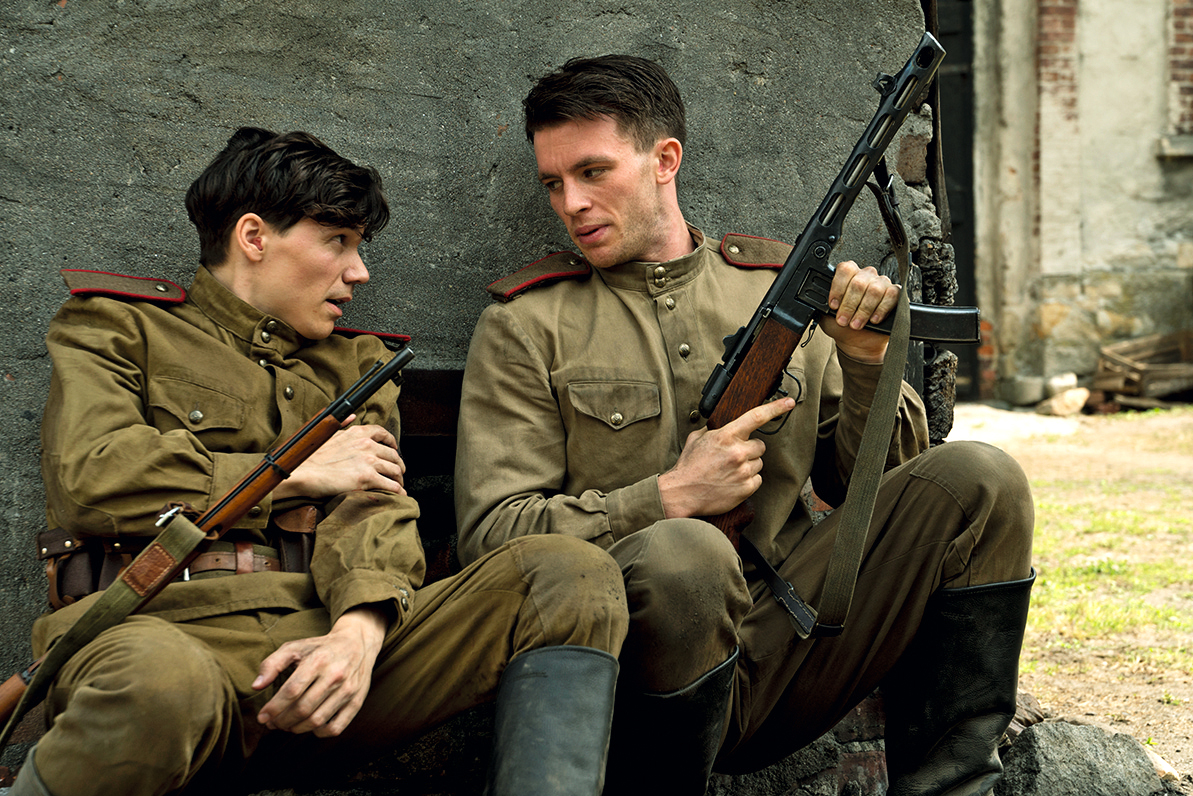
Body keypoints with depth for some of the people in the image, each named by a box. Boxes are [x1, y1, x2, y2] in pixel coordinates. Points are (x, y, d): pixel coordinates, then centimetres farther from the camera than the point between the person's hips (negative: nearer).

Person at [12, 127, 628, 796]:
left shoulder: (356, 362, 28)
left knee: (575, 577, -15)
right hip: (175, 625, -4)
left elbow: (376, 508, 10)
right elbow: (86, 482, -3)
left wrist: (359, 630, -14)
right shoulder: (114, 327, 16)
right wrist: (299, 475, 2)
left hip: (326, 639, 4)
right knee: (161, 681, -43)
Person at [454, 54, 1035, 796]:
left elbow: (871, 485, 15)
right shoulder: (526, 325, 6)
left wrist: (866, 359, -3)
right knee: (682, 553, -38)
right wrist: (671, 497, -14)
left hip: (788, 643, 4)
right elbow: (491, 535, -3)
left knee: (979, 479, -12)